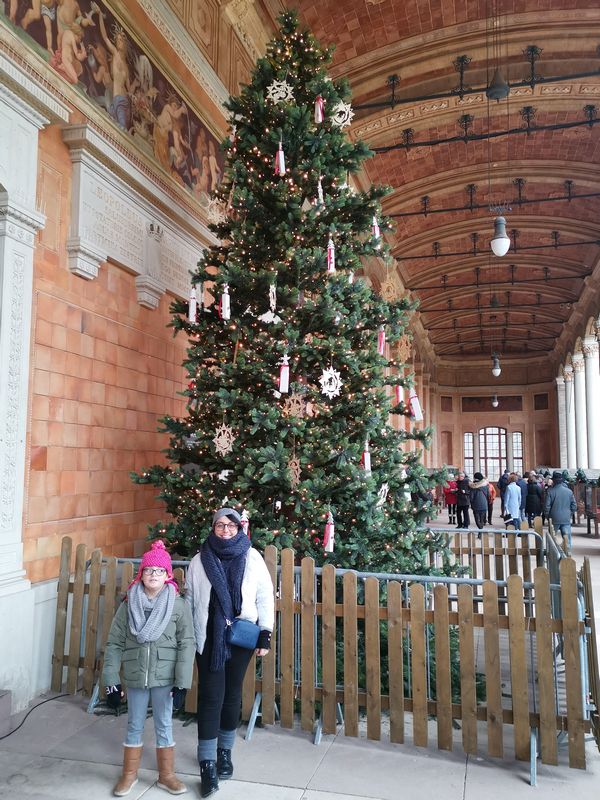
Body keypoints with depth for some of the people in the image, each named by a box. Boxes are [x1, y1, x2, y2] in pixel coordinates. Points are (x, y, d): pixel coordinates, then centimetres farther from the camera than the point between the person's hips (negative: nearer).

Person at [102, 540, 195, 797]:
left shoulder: (179, 605, -10)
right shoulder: (128, 605, -4)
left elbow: (187, 645, -10)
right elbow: (114, 643, -1)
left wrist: (182, 683, -13)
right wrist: (111, 680, -4)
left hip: (164, 678, -1)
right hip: (135, 677, 2)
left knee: (164, 725, 12)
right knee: (134, 726, 16)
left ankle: (167, 775, 30)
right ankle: (129, 774, 34)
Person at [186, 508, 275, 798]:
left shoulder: (252, 558, -3)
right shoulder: (200, 560, 0)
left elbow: (265, 597, -1)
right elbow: (189, 599, 7)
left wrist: (265, 633, -4)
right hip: (208, 638, 0)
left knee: (232, 693, 12)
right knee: (210, 695, -1)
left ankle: (225, 751, 32)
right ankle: (207, 762, 11)